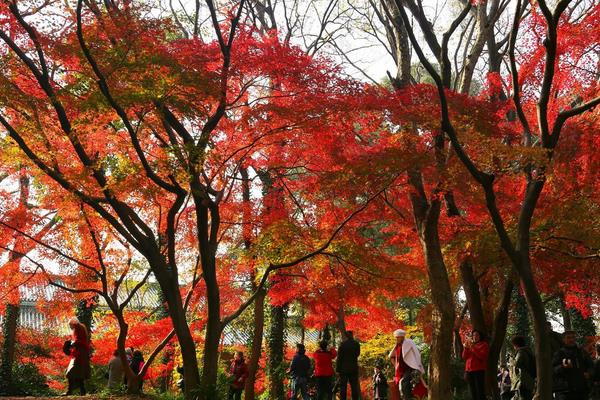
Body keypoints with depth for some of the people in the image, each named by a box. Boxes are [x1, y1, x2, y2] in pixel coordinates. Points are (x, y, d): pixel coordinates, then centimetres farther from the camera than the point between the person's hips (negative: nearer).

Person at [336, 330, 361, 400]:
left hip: (344, 369, -3)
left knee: (343, 387, 0)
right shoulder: (356, 344, 4)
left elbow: (339, 358, -9)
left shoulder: (342, 344, -8)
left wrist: (338, 369, -6)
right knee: (354, 386, 7)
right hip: (354, 368, 3)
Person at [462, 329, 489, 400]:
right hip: (469, 370, 5)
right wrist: (466, 348, -5)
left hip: (479, 371, -5)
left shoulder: (484, 345, 4)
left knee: (480, 391, -11)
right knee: (473, 392, 4)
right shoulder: (469, 344, 19)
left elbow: (482, 356, -11)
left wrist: (474, 348, -17)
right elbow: (464, 357, 11)